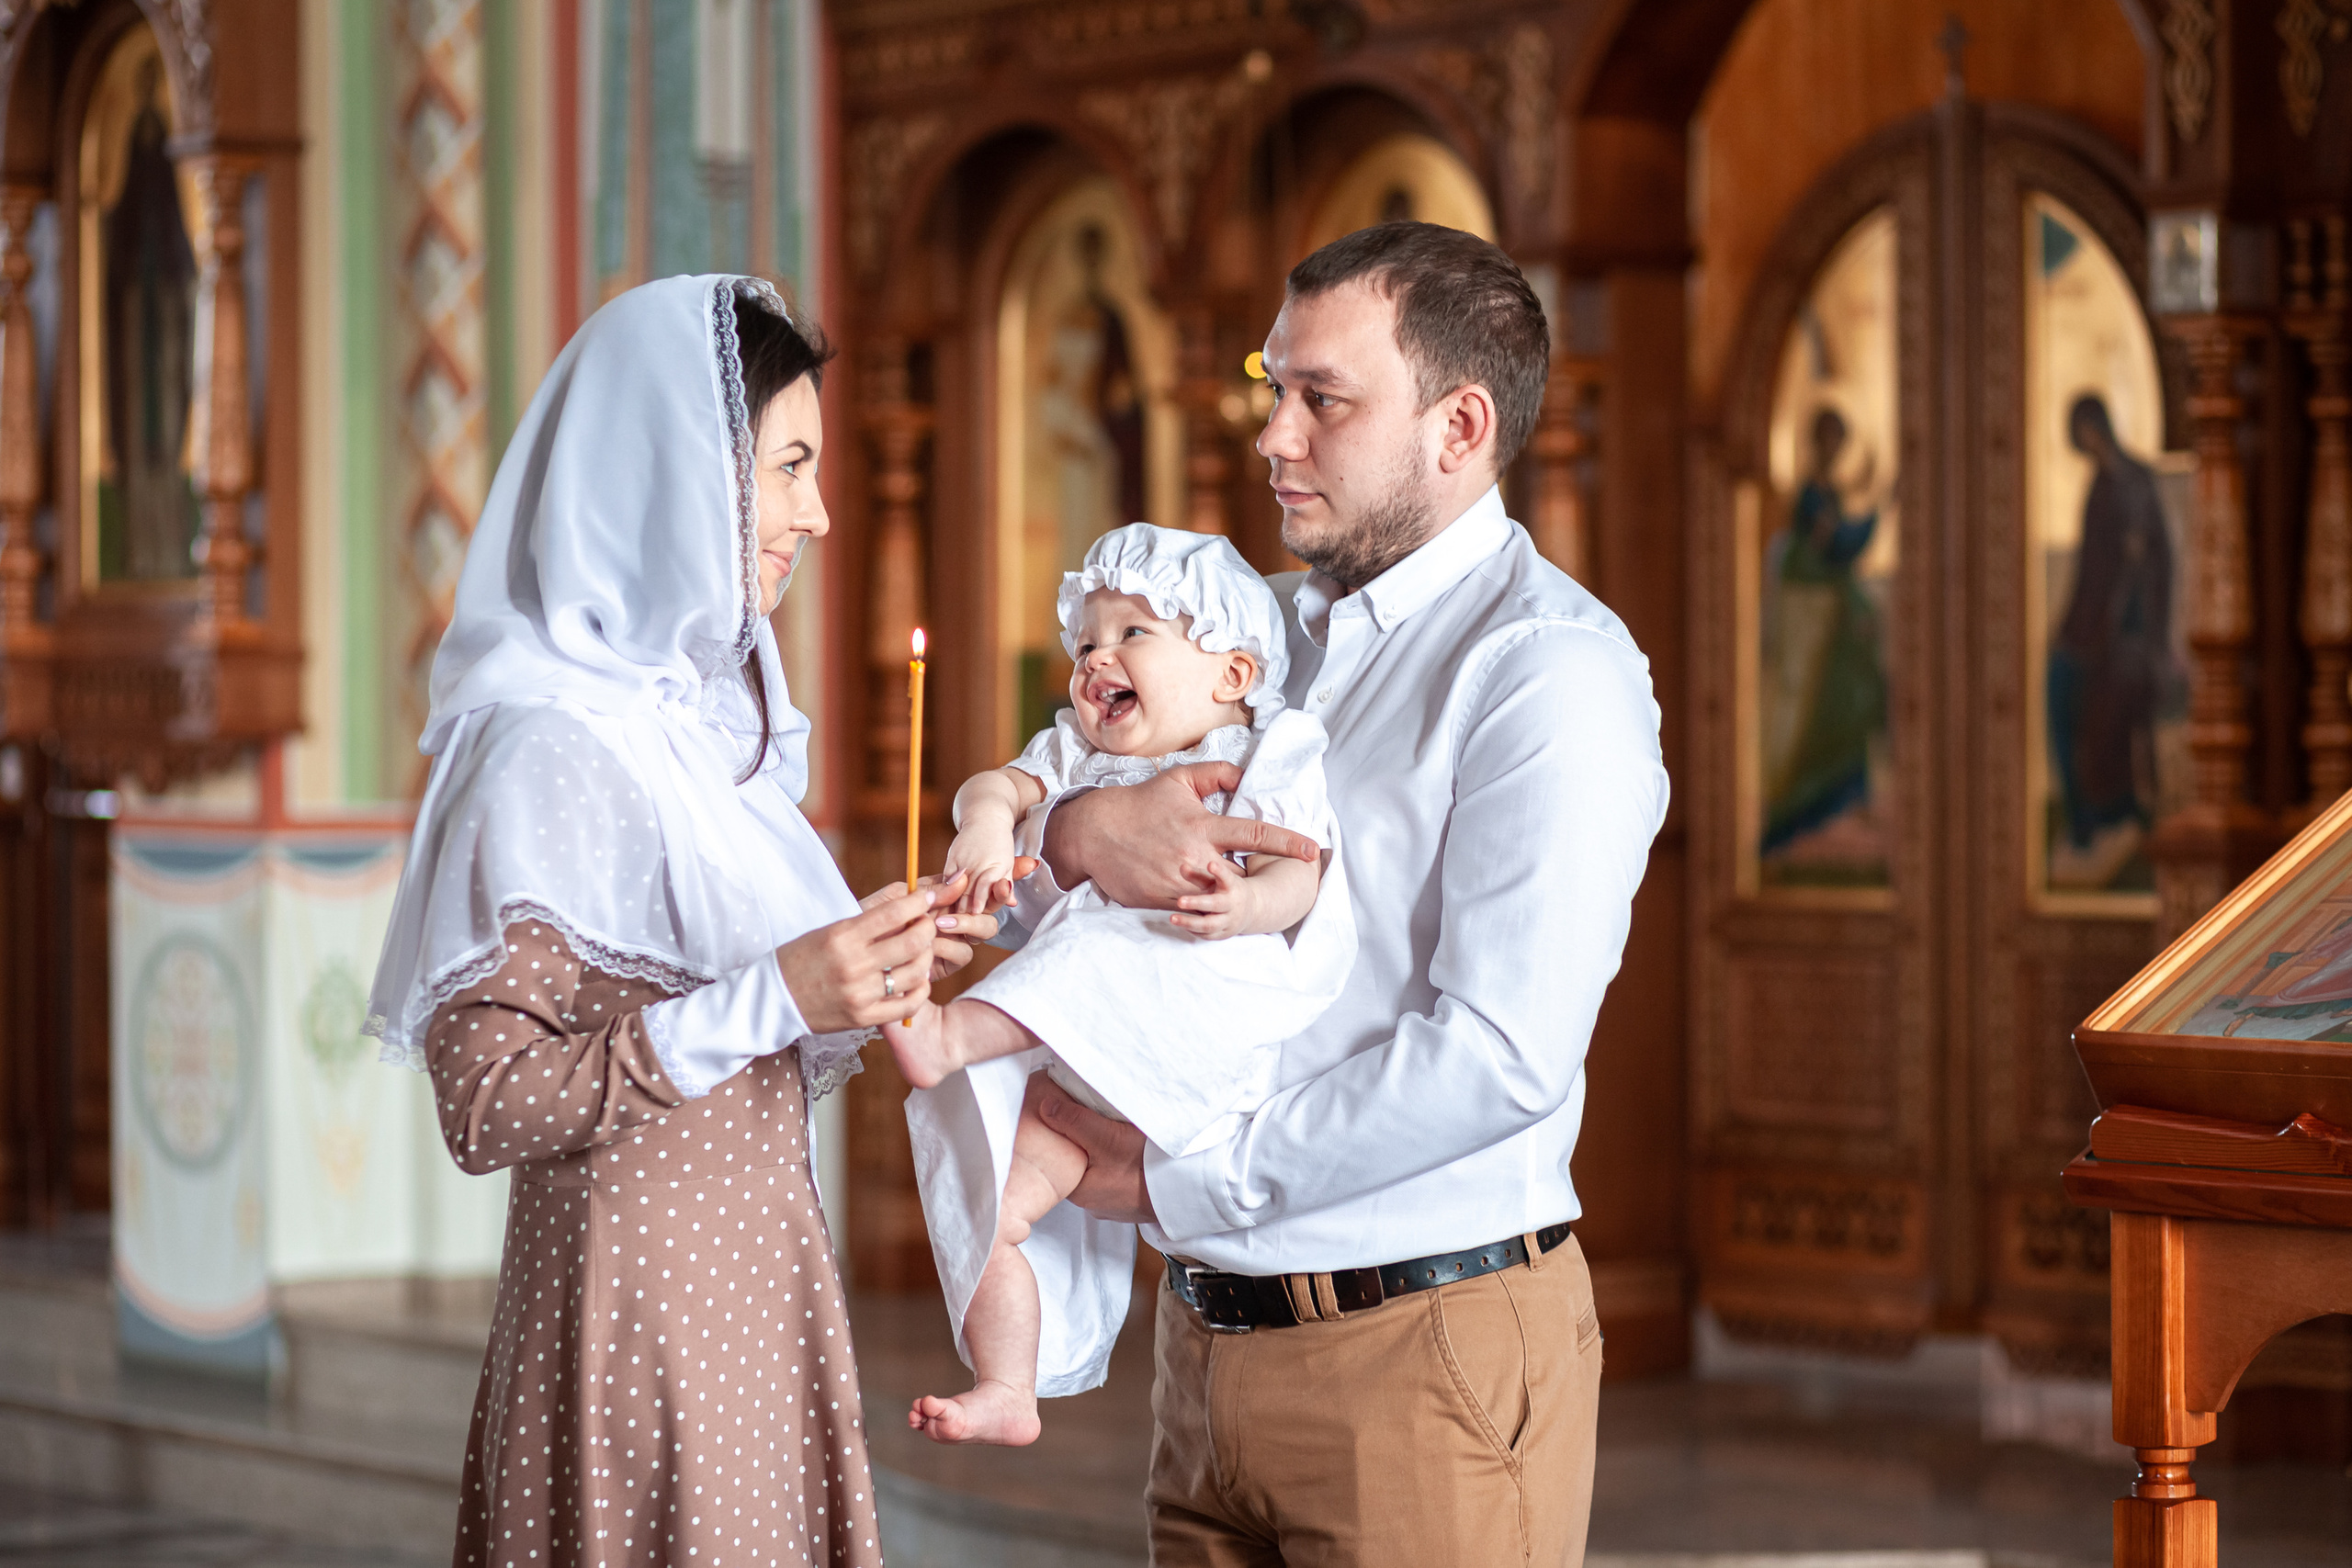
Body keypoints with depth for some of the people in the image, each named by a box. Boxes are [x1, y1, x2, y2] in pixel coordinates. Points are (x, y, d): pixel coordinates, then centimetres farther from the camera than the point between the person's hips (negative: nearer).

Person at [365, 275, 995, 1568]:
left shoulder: (703, 717, 11)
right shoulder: (559, 750, -16)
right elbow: (484, 1103, -20)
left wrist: (875, 967, 2)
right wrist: (772, 999, -23)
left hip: (749, 1288, 9)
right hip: (641, 1316, -9)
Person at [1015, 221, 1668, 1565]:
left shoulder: (1550, 671, -11)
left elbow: (1499, 1055, -21)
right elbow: (1002, 879, 14)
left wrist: (1173, 1184, -15)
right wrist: (1079, 833, -11)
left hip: (1425, 1348, -7)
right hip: (1212, 1337, 7)